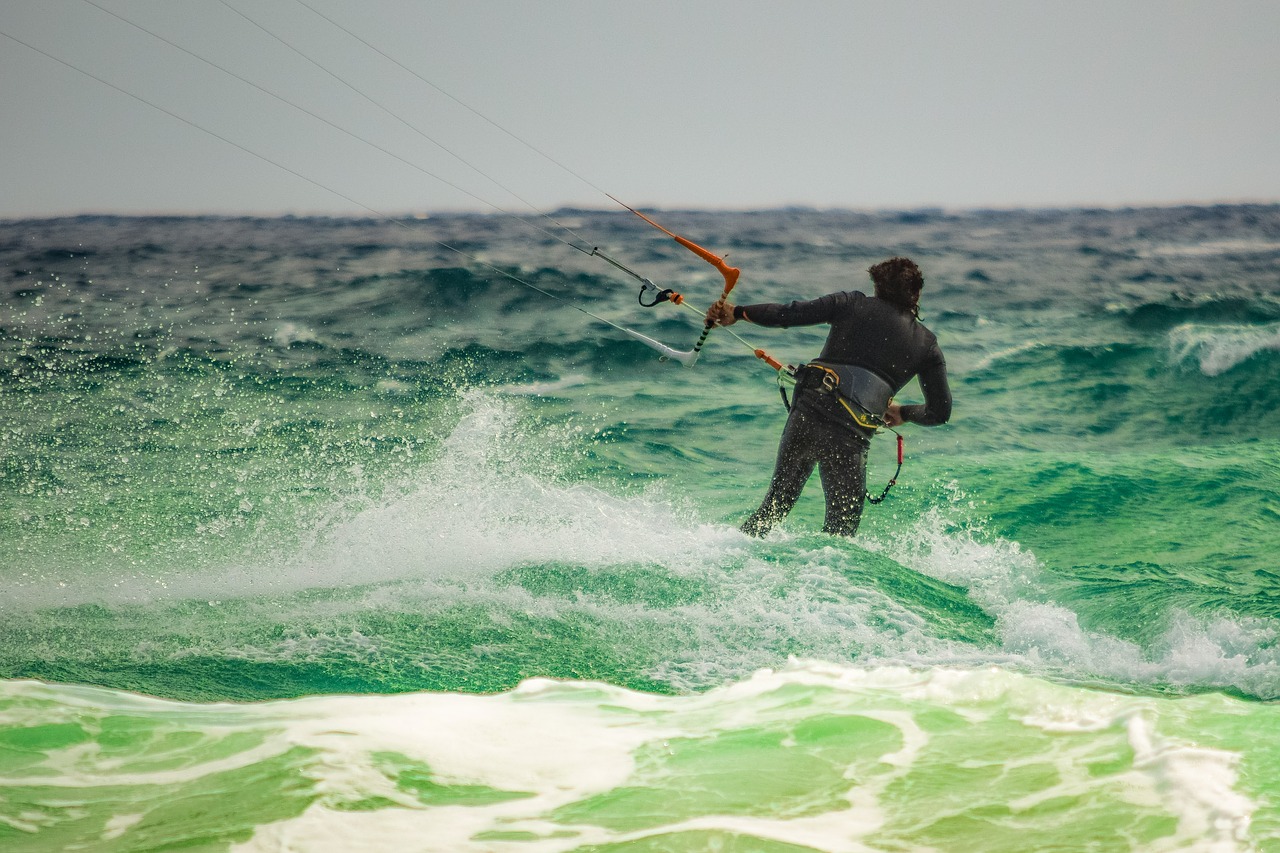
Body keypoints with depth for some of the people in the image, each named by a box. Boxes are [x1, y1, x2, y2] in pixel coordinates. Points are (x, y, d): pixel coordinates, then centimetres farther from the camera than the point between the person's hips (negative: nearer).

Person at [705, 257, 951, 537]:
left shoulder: (853, 304, 14)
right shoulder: (927, 345, 16)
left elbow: (788, 315, 6)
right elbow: (940, 412, 17)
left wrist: (737, 313, 18)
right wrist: (902, 414, 37)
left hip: (808, 411, 2)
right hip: (850, 434, -2)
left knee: (777, 502, 19)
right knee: (842, 526, 9)